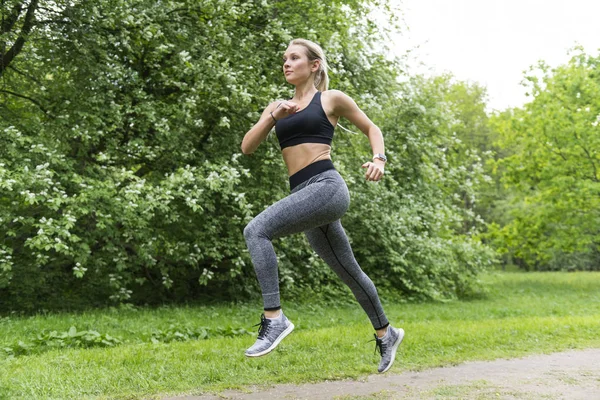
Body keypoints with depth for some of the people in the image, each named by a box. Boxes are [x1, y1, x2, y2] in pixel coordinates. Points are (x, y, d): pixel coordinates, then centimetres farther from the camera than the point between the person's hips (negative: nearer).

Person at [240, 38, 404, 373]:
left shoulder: (332, 98, 6)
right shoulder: (279, 106, 19)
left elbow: (371, 128, 14)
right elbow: (247, 147, 9)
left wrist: (379, 159, -4)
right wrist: (273, 116, -5)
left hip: (326, 187, -7)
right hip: (306, 195, 7)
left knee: (256, 230, -24)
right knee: (349, 271, 18)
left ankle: (274, 317, -23)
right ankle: (386, 334, 37)